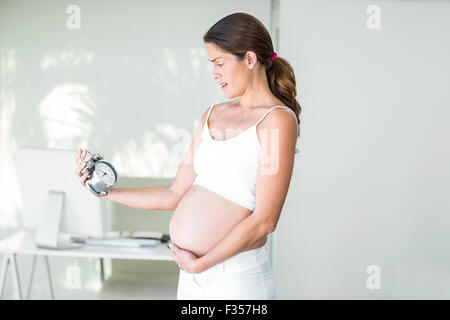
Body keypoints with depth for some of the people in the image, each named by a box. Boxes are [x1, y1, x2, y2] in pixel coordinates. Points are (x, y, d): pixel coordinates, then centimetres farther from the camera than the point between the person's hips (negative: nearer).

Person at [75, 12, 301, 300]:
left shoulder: (278, 119, -10)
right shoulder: (213, 115, 12)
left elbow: (265, 220, -15)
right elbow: (174, 195, 12)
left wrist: (199, 264, -13)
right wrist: (108, 191, 8)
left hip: (237, 277, -6)